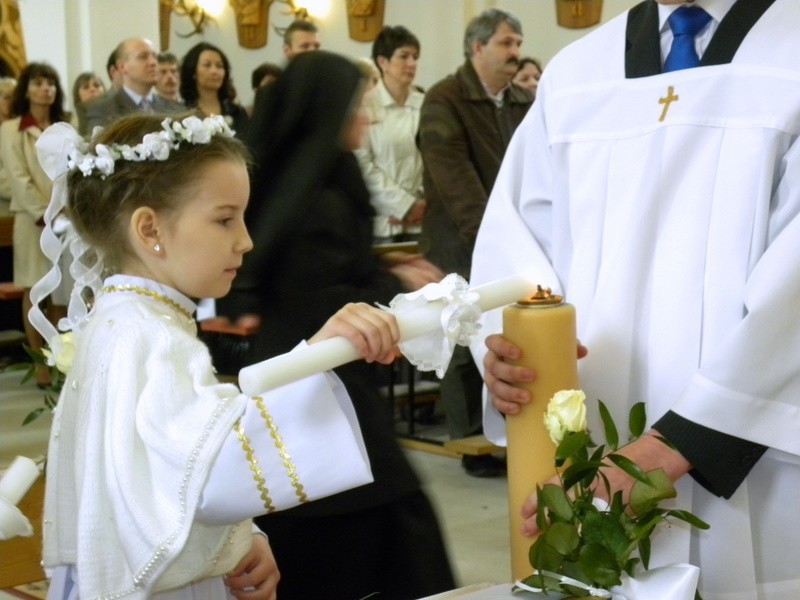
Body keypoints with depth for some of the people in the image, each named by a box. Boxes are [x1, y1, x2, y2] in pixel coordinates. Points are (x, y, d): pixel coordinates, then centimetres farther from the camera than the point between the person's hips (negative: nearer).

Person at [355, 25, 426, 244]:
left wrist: (425, 203, -9)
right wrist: (405, 205, -10)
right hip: (382, 219, -3)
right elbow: (363, 163, -8)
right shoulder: (364, 105, -3)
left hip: (420, 219, 3)